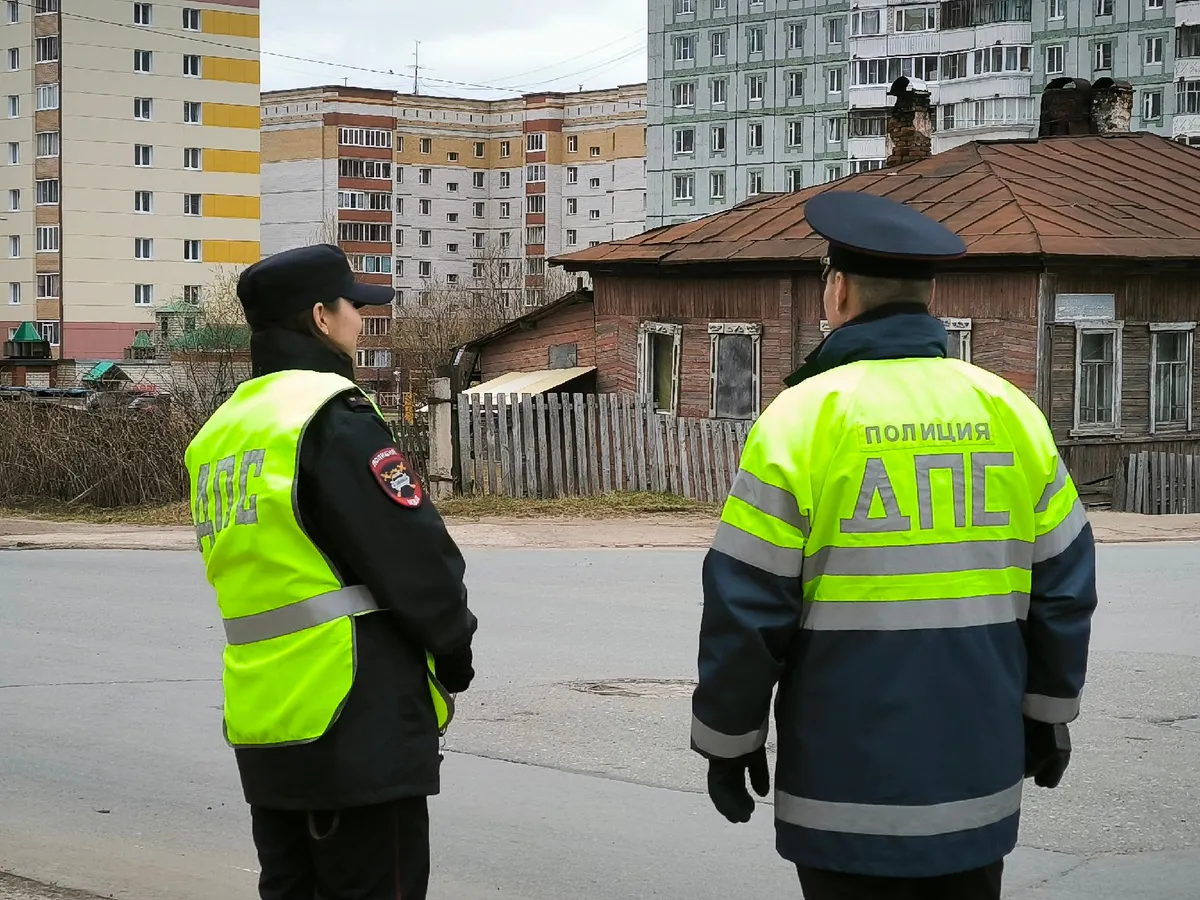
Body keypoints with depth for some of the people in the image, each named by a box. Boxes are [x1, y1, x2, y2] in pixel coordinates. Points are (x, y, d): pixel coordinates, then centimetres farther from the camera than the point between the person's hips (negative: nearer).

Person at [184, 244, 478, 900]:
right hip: (361, 723, -8)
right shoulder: (331, 416, -13)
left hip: (262, 730, 8)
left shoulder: (218, 434, 14)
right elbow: (418, 559, -15)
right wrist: (455, 657, 1)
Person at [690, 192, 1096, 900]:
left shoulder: (804, 416, -10)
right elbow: (1065, 587, 8)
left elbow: (747, 604, -10)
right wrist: (1049, 712, 20)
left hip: (849, 782, -4)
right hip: (981, 781, 4)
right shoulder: (1010, 412, 3)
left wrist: (729, 740, 2)